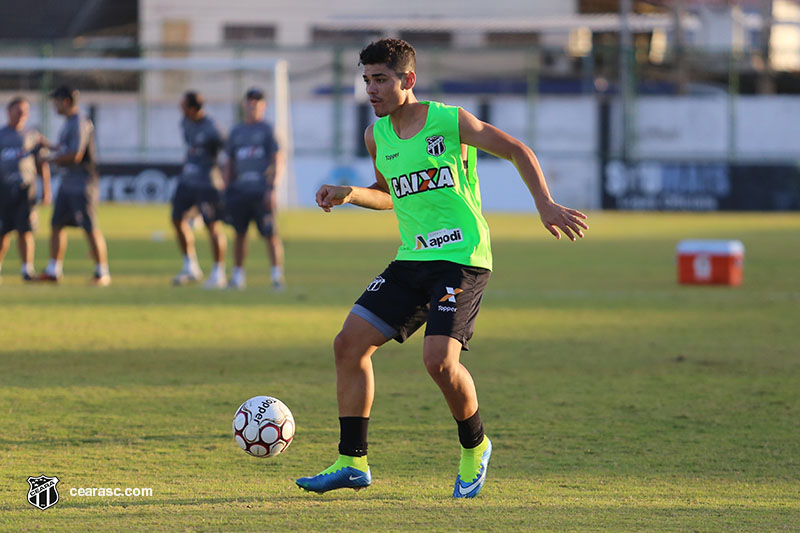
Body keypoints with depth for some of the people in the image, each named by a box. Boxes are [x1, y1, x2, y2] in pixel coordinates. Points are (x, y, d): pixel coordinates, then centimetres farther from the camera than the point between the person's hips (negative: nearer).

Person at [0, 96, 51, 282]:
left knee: (25, 230, -7)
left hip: (26, 189, 0)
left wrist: (46, 190, 4)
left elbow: (42, 165, 12)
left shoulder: (33, 136, 10)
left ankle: (27, 269, -8)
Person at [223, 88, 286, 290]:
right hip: (240, 189, 4)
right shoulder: (236, 132, 16)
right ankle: (237, 275, 16)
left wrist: (272, 189, -12)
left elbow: (278, 162, -2)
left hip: (262, 191, -4)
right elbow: (230, 165, 20)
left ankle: (277, 276, -9)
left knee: (271, 234, -10)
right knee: (240, 233, 8)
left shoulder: (268, 130, 4)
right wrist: (226, 192, 13)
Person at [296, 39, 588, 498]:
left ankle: (475, 448, 6)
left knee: (439, 359, -21)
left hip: (462, 258, -7)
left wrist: (546, 206, -10)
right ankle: (353, 463, 5)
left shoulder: (450, 122, -9)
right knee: (350, 343, -3)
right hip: (412, 260, 7)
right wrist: (349, 194, 6)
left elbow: (518, 151, -2)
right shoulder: (377, 136, 9)